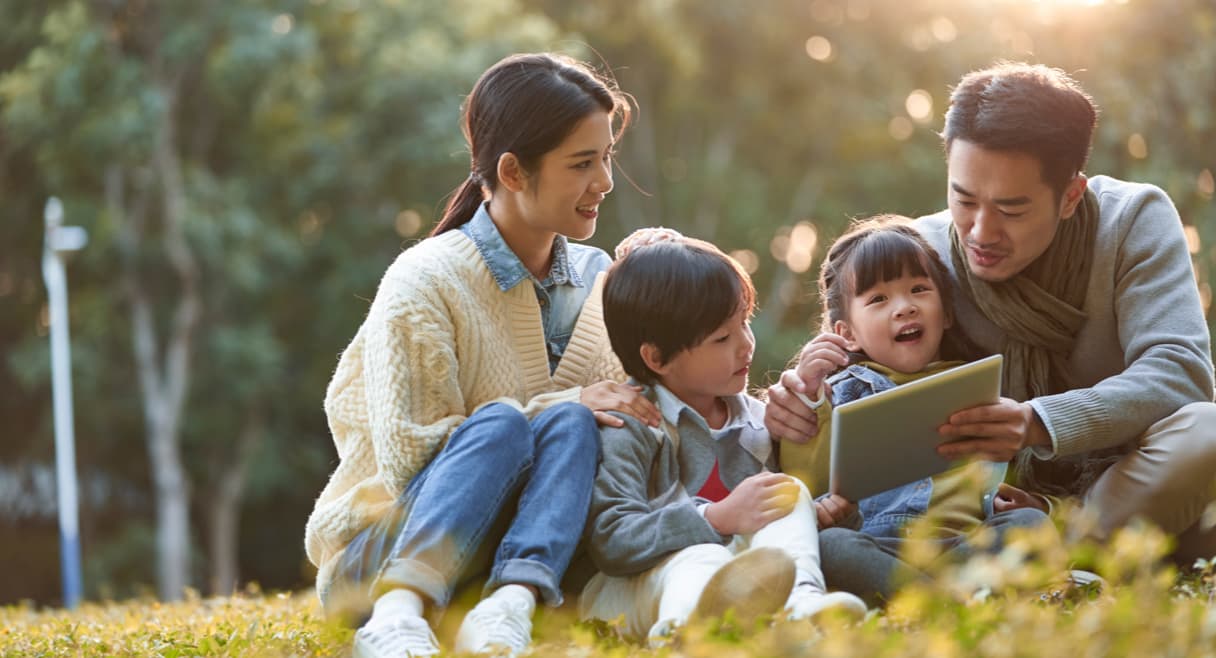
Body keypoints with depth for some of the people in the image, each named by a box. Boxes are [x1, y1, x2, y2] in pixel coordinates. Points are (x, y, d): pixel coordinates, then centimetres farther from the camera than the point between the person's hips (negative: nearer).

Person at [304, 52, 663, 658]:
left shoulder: (595, 280, 8)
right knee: (500, 423, -32)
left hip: (514, 546, 5)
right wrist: (569, 405, -20)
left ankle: (510, 605, -45)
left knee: (571, 425, -24)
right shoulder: (425, 282, -11)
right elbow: (408, 455, -17)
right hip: (375, 553, -4)